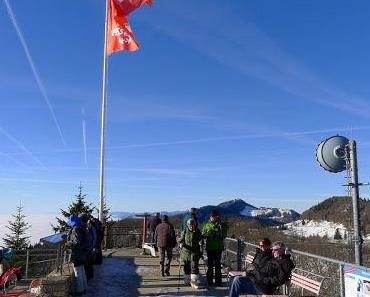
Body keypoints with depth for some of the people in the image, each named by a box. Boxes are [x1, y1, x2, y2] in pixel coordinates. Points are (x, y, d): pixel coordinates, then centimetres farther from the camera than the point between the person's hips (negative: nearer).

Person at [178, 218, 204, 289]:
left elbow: (201, 240, 10)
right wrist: (181, 244, -18)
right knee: (186, 267, 11)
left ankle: (194, 282, -4)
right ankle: (187, 280, 28)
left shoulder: (197, 232, 3)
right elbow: (180, 240, 3)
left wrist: (201, 243, -11)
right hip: (186, 252, 1)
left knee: (194, 266, -9)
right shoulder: (184, 232, 2)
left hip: (195, 252, -1)